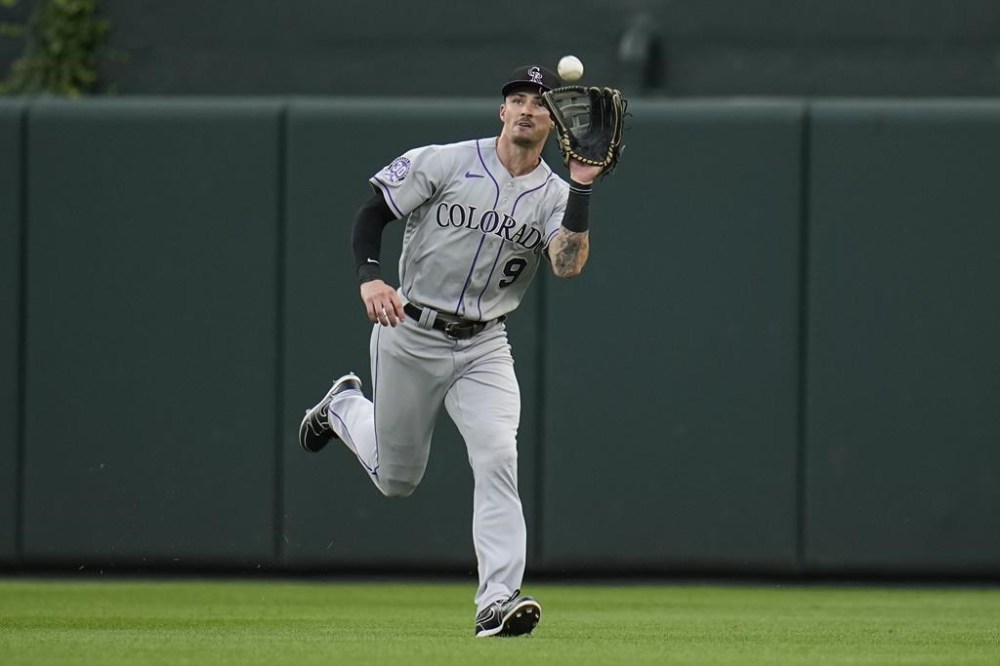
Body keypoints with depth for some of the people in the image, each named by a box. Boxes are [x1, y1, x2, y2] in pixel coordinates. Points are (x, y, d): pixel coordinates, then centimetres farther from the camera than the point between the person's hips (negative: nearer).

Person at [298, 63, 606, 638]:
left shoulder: (556, 195, -3)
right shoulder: (446, 163, -8)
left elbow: (569, 264, -21)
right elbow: (372, 214, -5)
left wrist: (583, 186, -28)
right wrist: (369, 278, -21)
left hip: (483, 348, 1)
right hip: (410, 336, -1)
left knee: (498, 460, -20)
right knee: (396, 479, 12)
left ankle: (497, 601, -22)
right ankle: (344, 407, 45)